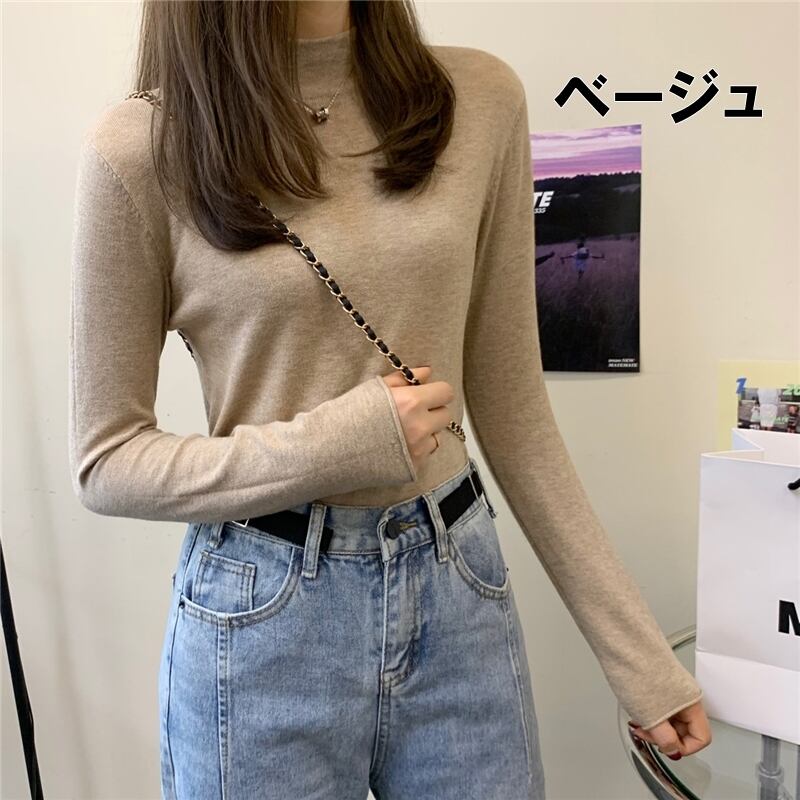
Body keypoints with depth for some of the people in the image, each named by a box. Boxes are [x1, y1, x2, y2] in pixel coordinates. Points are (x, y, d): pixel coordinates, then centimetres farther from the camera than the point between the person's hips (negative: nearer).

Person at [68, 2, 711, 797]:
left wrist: (639, 651, 3)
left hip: (460, 593, 3)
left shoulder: (479, 99, -2)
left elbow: (512, 408, 1)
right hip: (262, 616, -2)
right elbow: (105, 461, -4)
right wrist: (335, 446, -19)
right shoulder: (140, 148, -10)